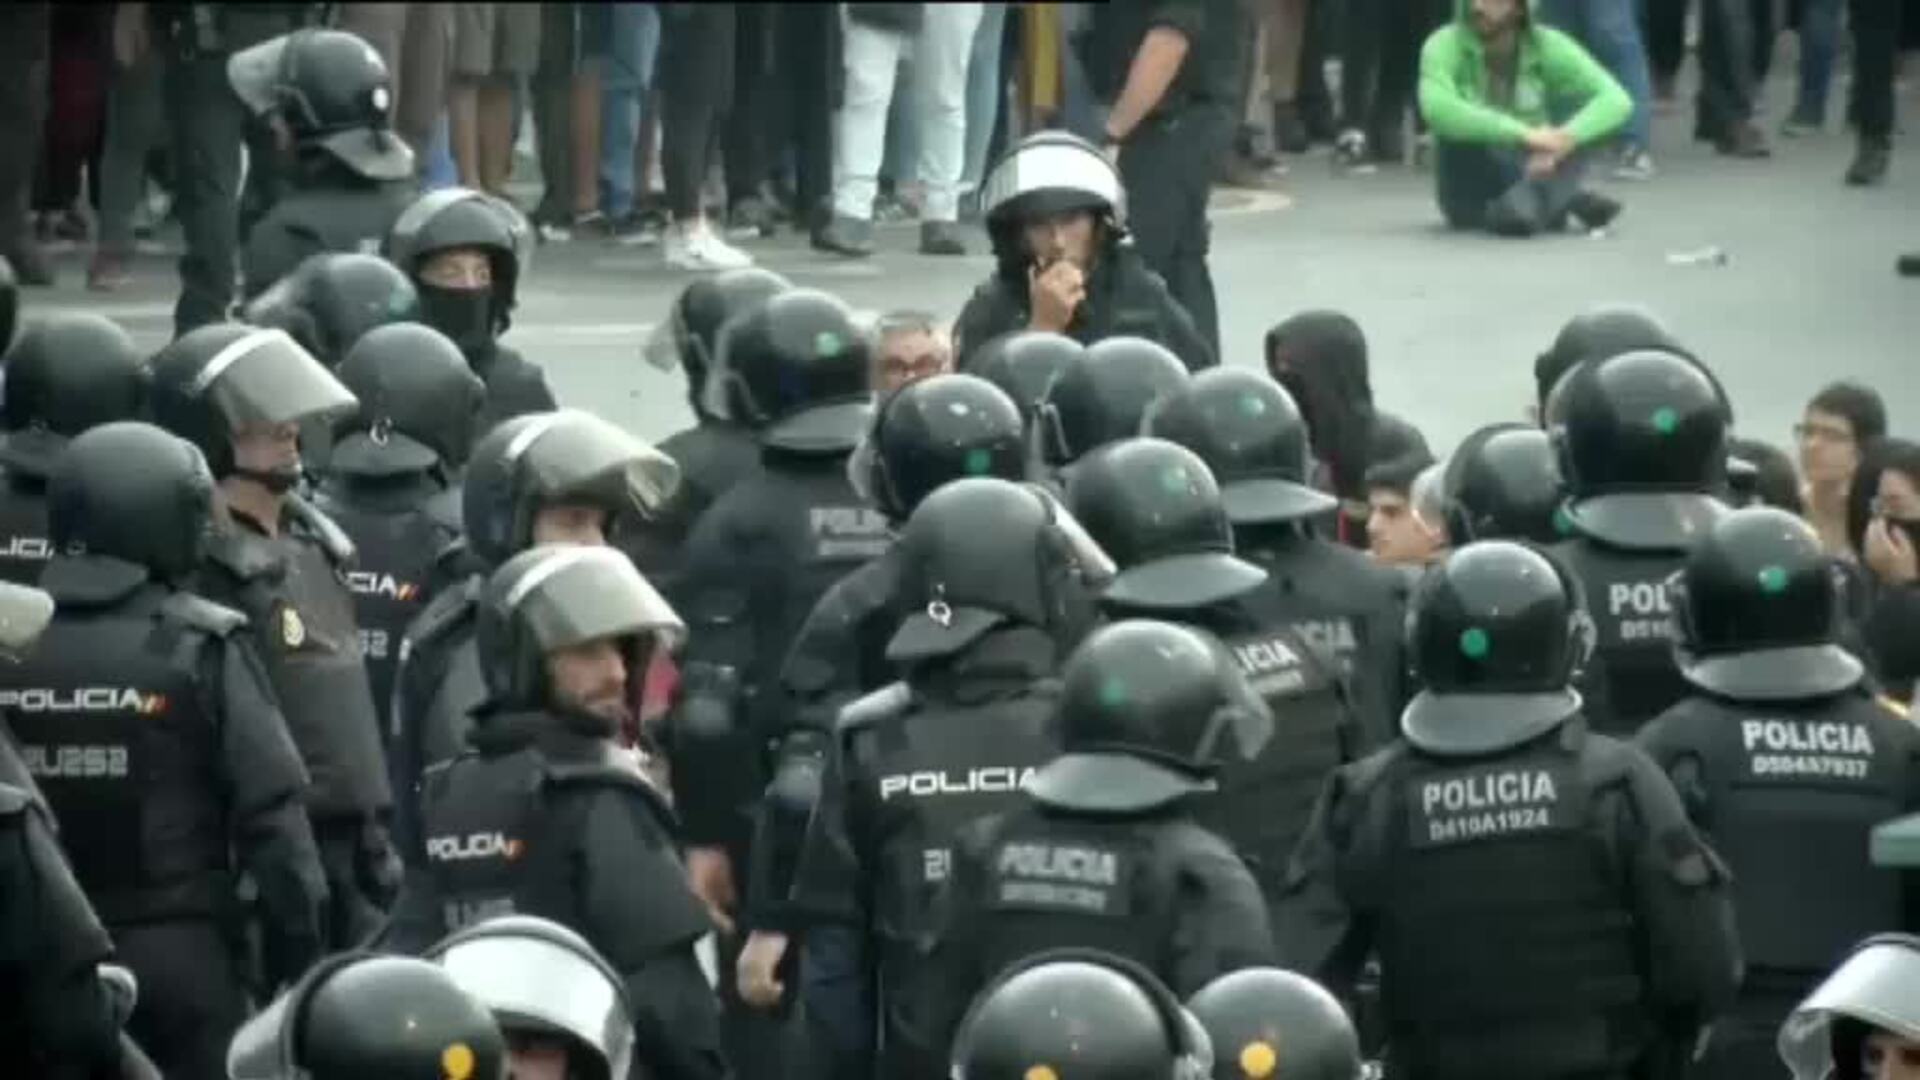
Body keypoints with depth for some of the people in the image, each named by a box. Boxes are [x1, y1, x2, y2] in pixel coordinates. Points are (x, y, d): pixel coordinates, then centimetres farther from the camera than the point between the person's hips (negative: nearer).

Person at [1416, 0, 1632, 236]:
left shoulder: (1548, 46, -7)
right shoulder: (1445, 45, -13)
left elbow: (1616, 100, -17)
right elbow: (1436, 108, -34)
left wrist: (1563, 139, -36)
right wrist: (1522, 134, -40)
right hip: (1473, 192, -2)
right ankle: (1568, 196, -29)